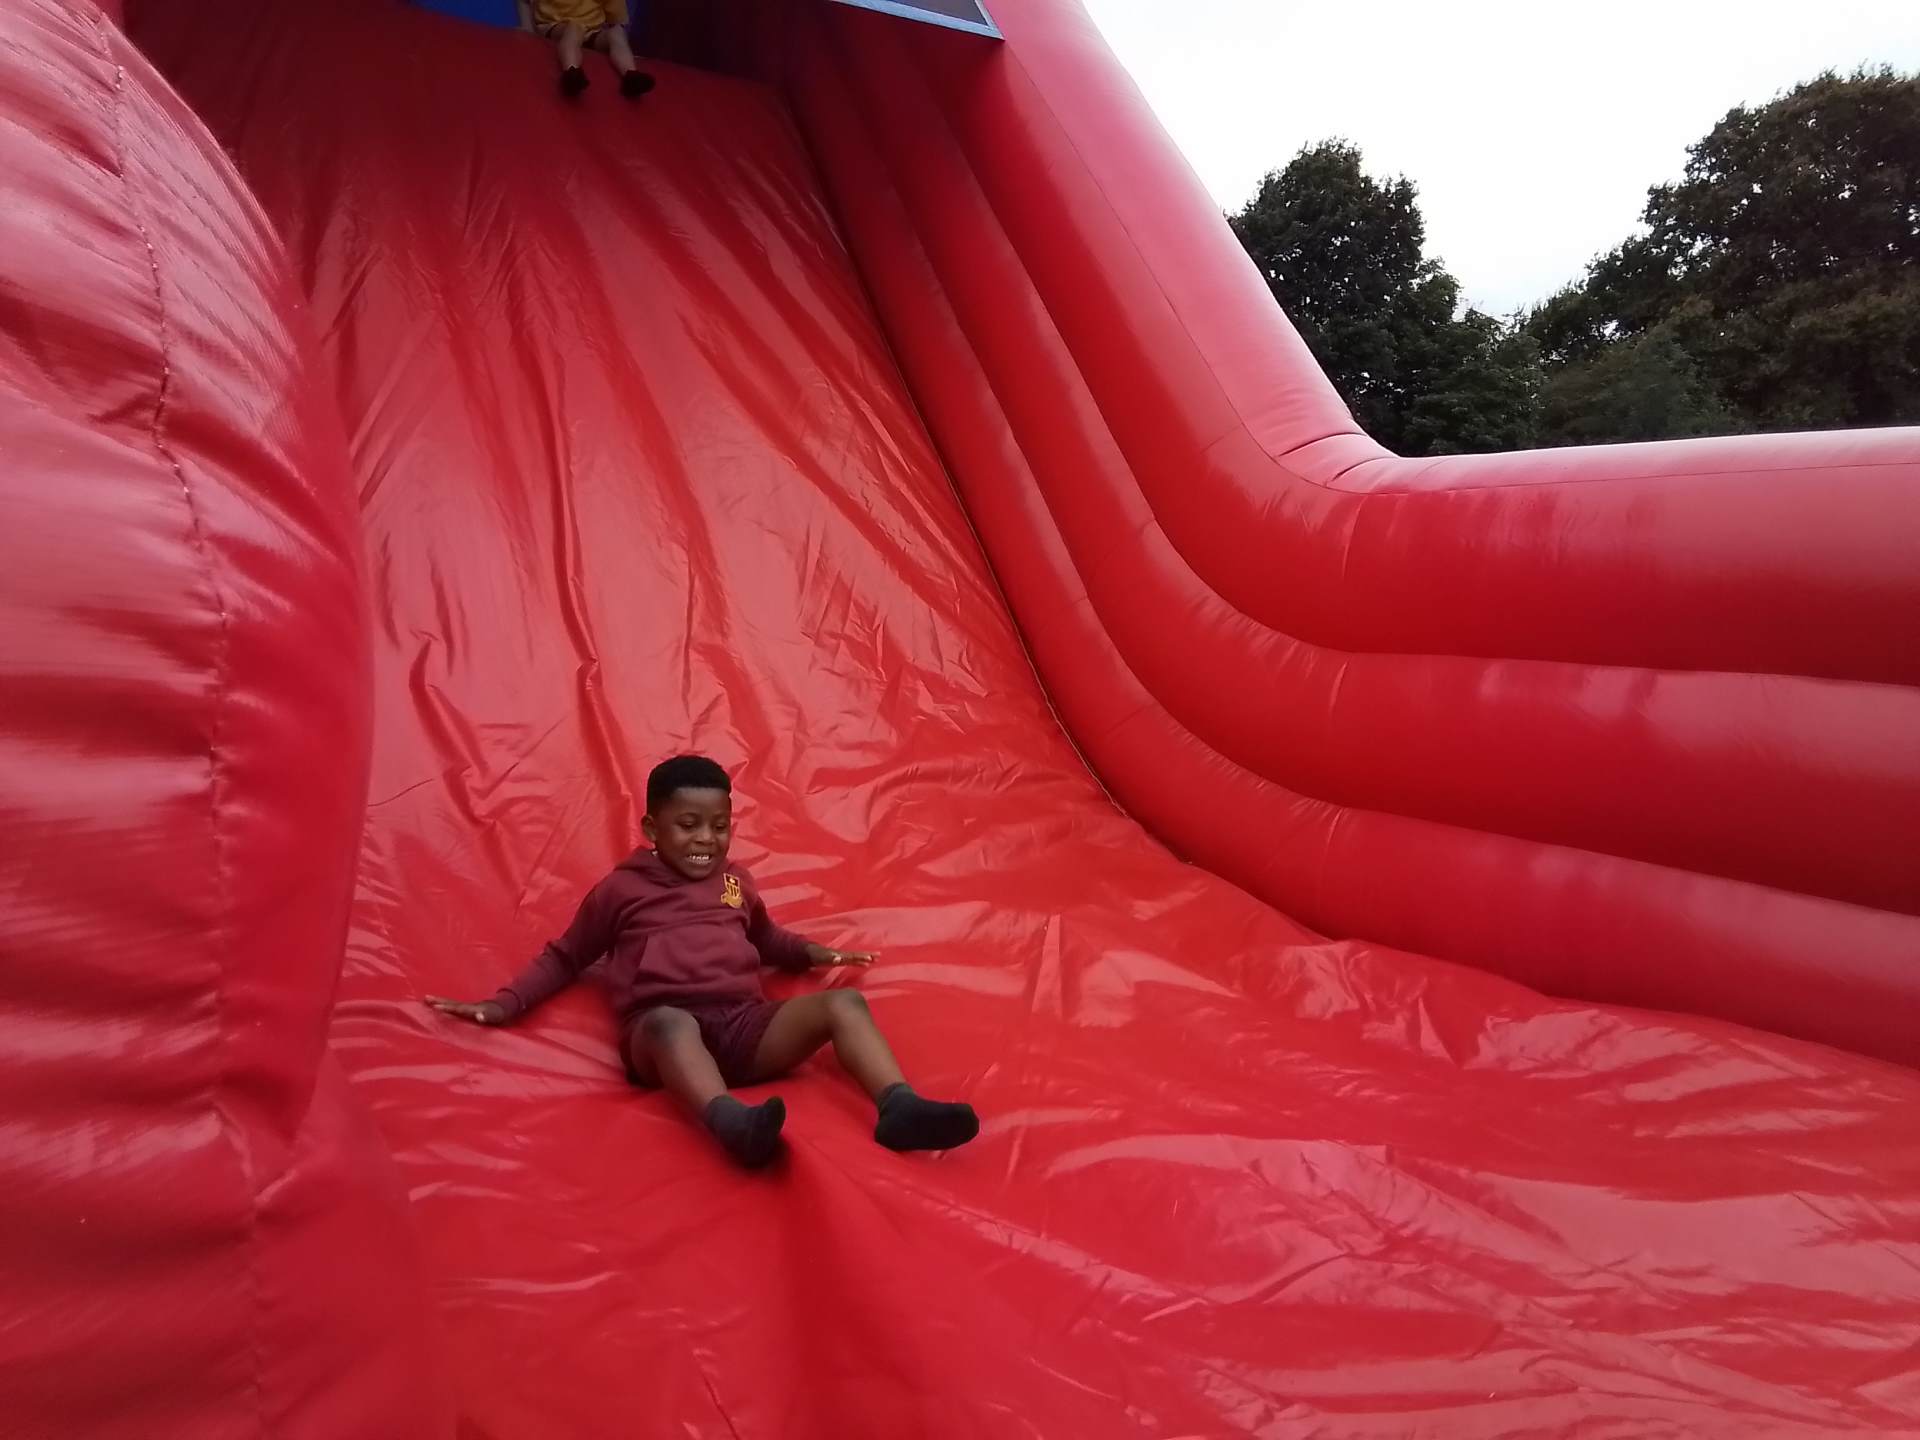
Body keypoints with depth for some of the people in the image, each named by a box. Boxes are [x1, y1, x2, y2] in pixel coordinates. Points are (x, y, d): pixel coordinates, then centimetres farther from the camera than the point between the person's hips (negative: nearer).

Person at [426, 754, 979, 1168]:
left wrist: (808, 953, 22)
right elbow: (564, 957, 23)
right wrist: (507, 1004, 10)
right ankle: (734, 1123, -68)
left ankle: (897, 1106, -41)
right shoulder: (621, 888, 15)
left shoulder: (736, 882, 25)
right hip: (665, 1029, -4)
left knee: (844, 1003, -19)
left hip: (746, 1023, 4)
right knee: (671, 1023, -42)